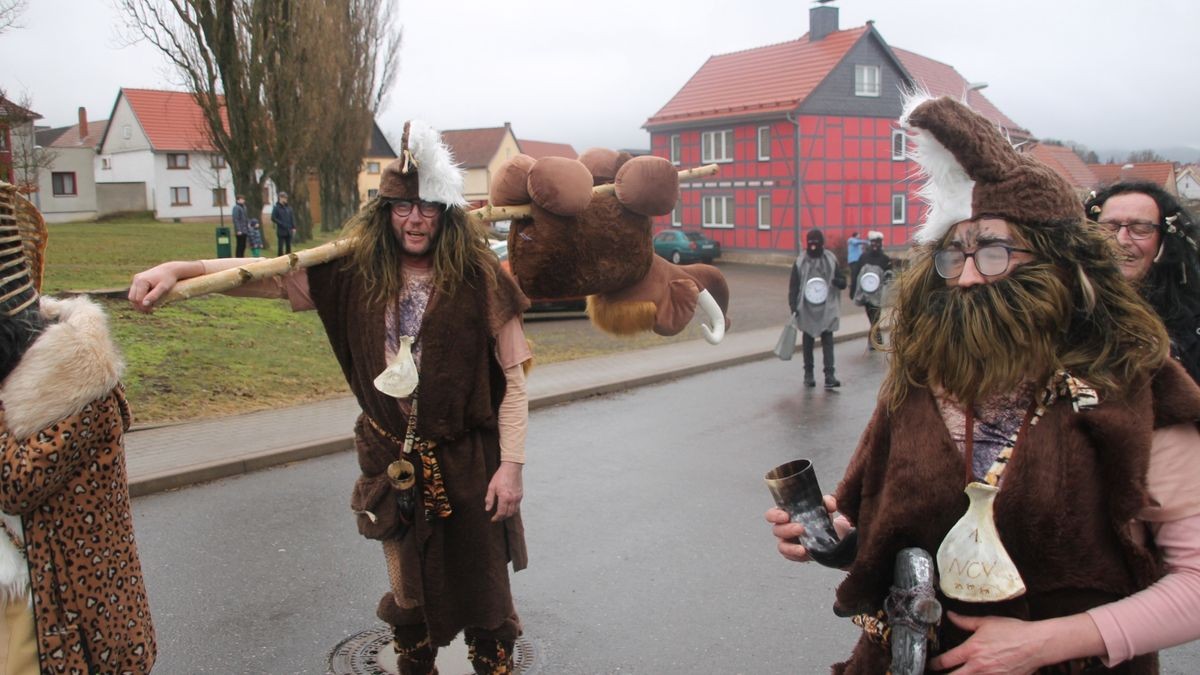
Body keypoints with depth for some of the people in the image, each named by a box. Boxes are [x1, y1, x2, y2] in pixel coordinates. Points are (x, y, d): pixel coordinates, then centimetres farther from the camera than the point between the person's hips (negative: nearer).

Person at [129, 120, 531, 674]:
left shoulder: (478, 277, -12)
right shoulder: (355, 273, -3)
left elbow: (513, 377, -10)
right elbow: (269, 275, -8)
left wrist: (511, 464, -12)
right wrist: (178, 269, -23)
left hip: (469, 463, -3)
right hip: (393, 462, 3)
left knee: (483, 591, 11)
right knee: (409, 592, 21)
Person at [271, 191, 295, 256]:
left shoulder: (288, 208, 9)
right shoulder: (276, 208, -5)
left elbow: (292, 218, 12)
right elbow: (273, 218, -8)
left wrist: (293, 227, 3)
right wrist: (282, 224, -14)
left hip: (289, 231, 5)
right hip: (281, 231, -5)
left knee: (288, 247, 9)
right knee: (280, 247, -2)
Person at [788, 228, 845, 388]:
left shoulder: (831, 260, 3)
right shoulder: (800, 261, 1)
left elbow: (843, 283, 6)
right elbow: (793, 285, 2)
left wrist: (836, 281, -18)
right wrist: (793, 306, -8)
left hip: (827, 309, 0)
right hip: (806, 309, 0)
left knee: (828, 341, -4)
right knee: (808, 341, 8)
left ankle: (829, 375, -6)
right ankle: (808, 374, 18)